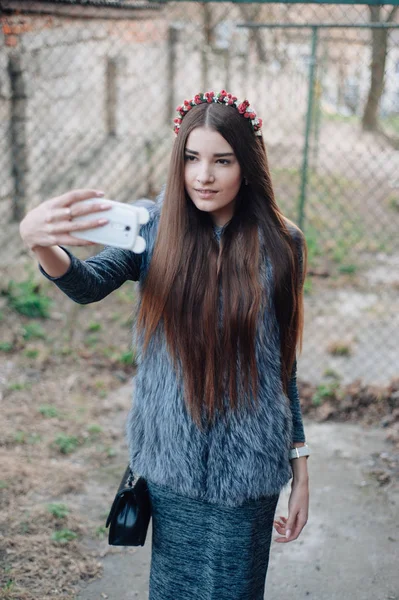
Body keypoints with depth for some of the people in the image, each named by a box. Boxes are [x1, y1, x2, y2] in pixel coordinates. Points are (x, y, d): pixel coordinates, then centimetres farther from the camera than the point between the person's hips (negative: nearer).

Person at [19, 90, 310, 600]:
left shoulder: (280, 245, -4)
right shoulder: (156, 227, -5)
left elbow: (282, 360, 3)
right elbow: (90, 285, -22)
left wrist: (299, 461, 5)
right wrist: (40, 243, -44)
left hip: (248, 463, 0)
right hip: (170, 456, 1)